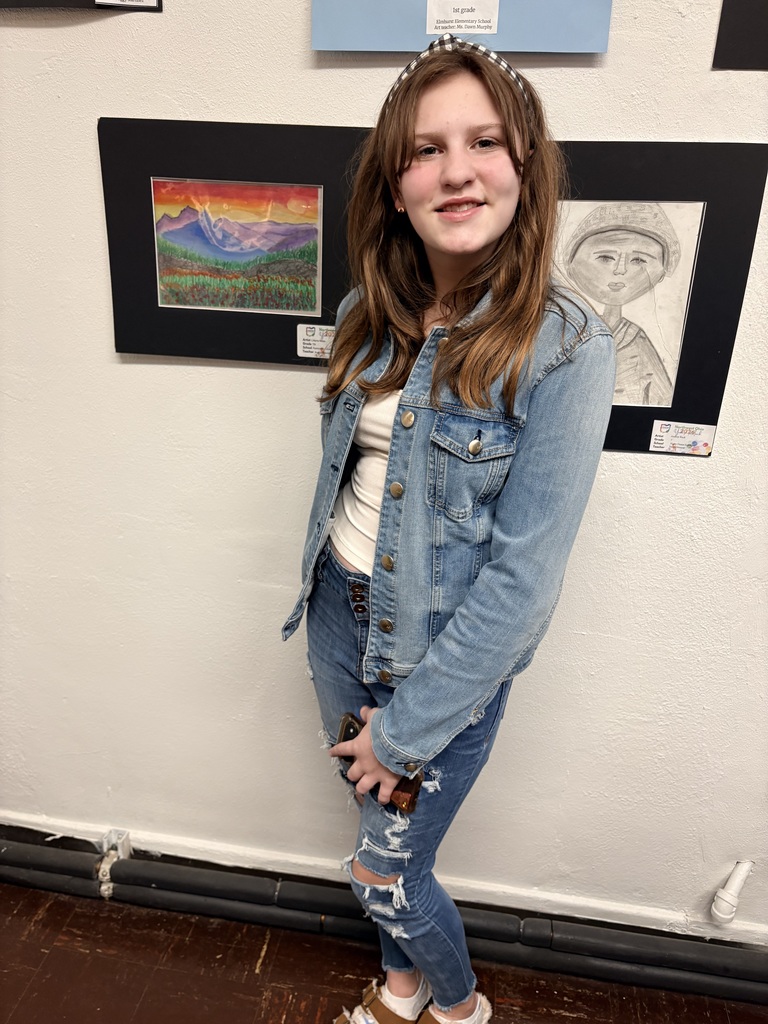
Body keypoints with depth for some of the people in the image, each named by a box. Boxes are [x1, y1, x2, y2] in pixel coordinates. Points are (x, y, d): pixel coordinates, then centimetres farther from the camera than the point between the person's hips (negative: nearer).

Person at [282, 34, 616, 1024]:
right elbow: (344, 473, 8)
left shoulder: (564, 347, -20)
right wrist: (336, 638, 11)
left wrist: (406, 723, -15)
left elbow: (523, 575, -21)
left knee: (385, 875, 14)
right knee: (382, 822, 25)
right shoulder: (372, 313, -1)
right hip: (339, 614, 6)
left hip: (448, 654, -5)